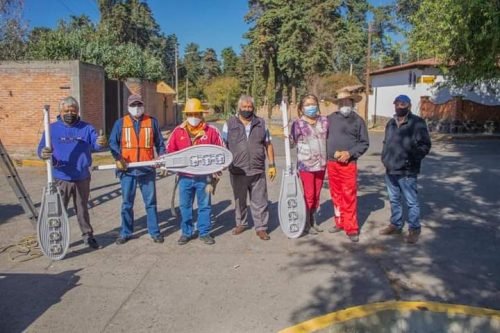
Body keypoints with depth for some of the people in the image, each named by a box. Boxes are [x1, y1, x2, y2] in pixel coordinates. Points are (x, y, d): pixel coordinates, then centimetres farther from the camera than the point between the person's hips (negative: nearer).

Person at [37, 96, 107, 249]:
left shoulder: (86, 128, 0)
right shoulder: (52, 128, -1)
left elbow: (96, 143, -15)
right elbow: (42, 149, -6)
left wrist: (101, 143, -41)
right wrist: (43, 154, -32)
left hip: (82, 178, 1)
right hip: (60, 178, -1)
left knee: (82, 208, 15)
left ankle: (88, 235, 28)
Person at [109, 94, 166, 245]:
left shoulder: (152, 122, 6)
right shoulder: (120, 123, 6)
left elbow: (159, 143, 9)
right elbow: (113, 142, 2)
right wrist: (118, 158, -13)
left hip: (147, 169, 0)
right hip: (127, 169, 1)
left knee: (150, 202, 7)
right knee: (127, 203, 9)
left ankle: (155, 232, 18)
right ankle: (125, 232, 22)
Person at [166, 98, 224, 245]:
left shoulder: (211, 131, -2)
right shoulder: (178, 131, 3)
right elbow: (170, 151, 8)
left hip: (204, 177, -2)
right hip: (185, 177, 2)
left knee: (204, 205, 8)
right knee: (185, 205, 10)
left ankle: (204, 232, 21)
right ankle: (186, 232, 24)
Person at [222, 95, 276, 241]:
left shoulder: (261, 123, 7)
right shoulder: (230, 124, 2)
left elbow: (268, 145, 10)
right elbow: (223, 146, 3)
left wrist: (272, 165, 6)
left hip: (258, 171, 1)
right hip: (237, 172, 0)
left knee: (260, 201, 4)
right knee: (239, 200, 14)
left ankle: (261, 227, 15)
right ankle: (241, 223, 31)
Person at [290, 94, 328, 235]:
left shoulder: (324, 121, 4)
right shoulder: (298, 124, -7)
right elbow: (292, 142, -1)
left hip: (321, 164, 4)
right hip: (306, 164, -4)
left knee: (316, 195, 13)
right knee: (309, 195, 1)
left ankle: (312, 220, 29)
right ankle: (306, 223, 17)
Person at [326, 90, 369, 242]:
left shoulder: (358, 120, 0)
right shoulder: (331, 118, 6)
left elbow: (365, 143, 1)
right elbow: (325, 137, 9)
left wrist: (349, 153, -11)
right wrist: (332, 153, -2)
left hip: (349, 164, -3)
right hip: (331, 163, 3)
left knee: (349, 197, -4)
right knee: (336, 195, 12)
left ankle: (351, 228, 4)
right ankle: (340, 223, 25)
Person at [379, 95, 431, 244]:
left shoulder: (417, 122, -8)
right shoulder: (391, 123, 14)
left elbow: (425, 145, -10)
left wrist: (413, 159, -17)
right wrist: (384, 157, 11)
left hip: (407, 171, -7)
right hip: (390, 170, 7)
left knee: (411, 202, 2)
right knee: (394, 200, 17)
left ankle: (414, 229, 14)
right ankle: (396, 224, 31)